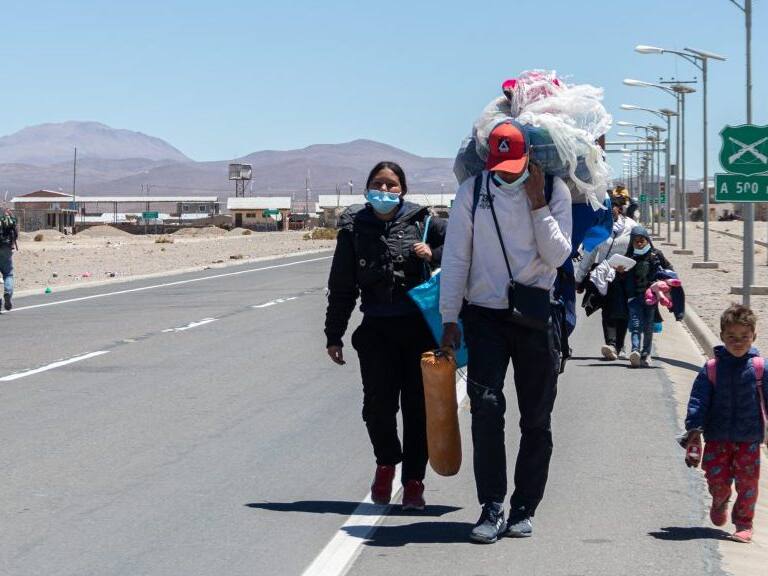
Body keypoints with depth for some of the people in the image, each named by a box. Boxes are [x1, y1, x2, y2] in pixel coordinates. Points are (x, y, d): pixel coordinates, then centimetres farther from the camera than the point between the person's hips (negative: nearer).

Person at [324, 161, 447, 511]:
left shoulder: (422, 222, 5)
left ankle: (413, 482, 11)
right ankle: (386, 464, 15)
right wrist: (334, 335, 9)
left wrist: (433, 255, -5)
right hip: (376, 329, 0)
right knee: (378, 403, -12)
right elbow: (341, 287, 11)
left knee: (417, 406, 1)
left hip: (419, 327, 0)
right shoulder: (354, 229, 8)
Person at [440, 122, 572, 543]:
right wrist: (449, 319, 0)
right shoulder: (473, 191, 1)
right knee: (486, 407, -14)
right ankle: (491, 508, -12)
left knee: (536, 418, 5)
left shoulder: (553, 190, 0)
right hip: (485, 314, 0)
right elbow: (455, 257, 3)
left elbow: (558, 255, -7)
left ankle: (524, 509, 15)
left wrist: (538, 204, -13)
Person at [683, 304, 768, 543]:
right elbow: (698, 402, -3)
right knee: (717, 479, 5)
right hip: (717, 438, 1)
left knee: (747, 481, 0)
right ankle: (719, 504, 38)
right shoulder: (711, 369, -5)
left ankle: (743, 523, 17)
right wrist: (693, 434, -9)